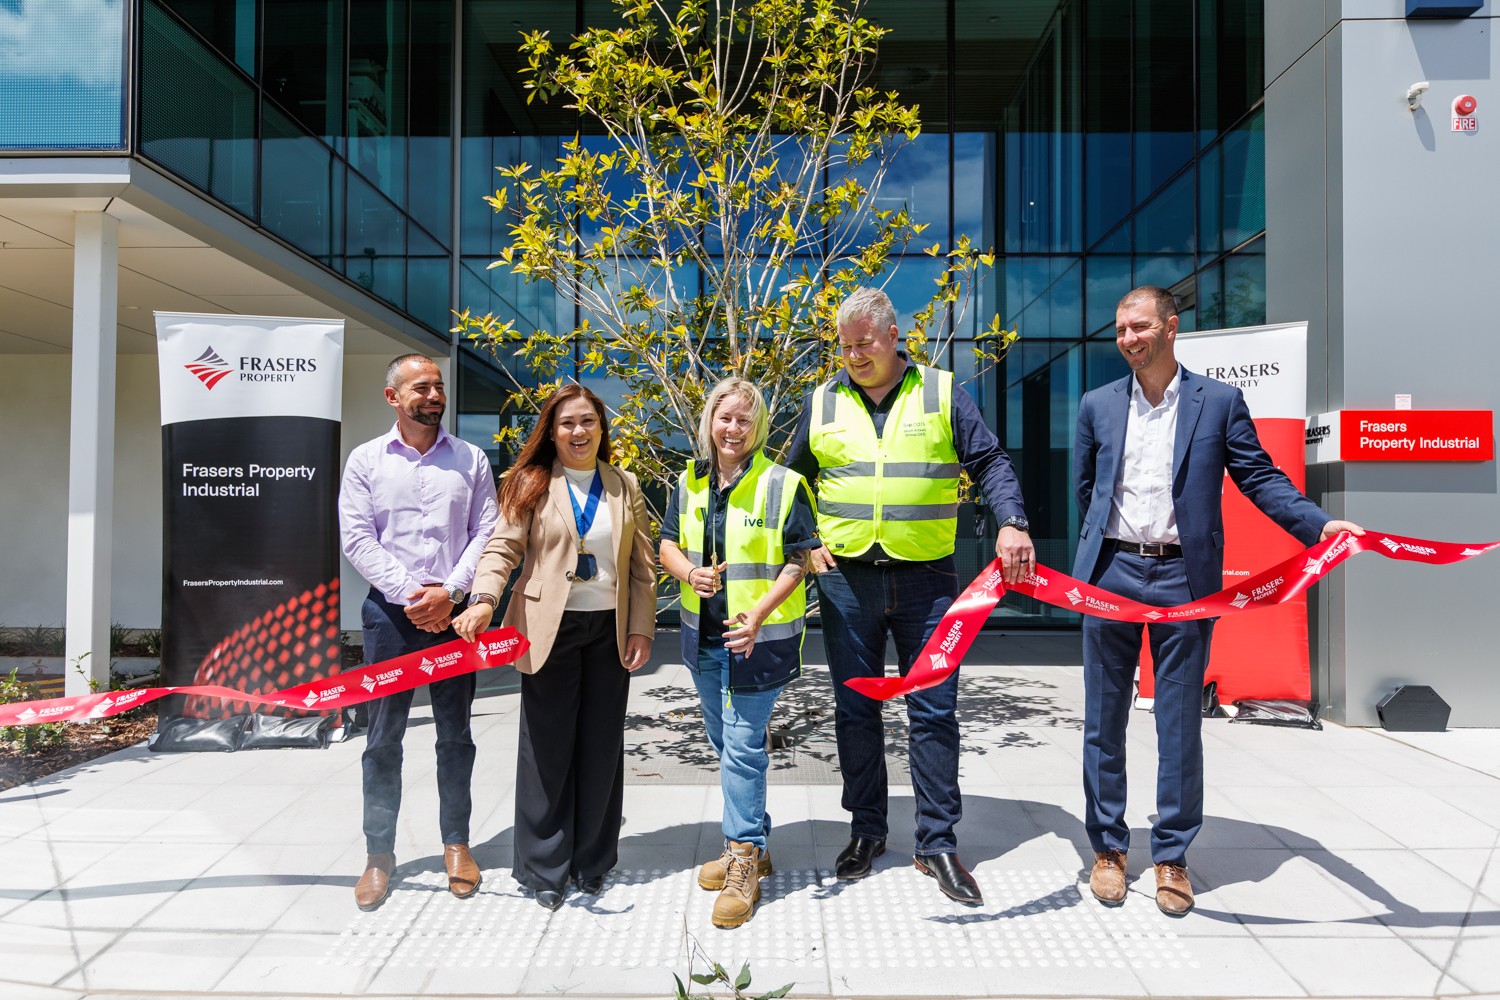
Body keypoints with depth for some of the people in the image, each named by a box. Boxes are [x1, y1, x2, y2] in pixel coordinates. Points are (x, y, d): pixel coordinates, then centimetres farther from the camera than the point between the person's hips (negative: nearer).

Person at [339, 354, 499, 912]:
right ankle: (379, 855, 16)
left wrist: (448, 591, -12)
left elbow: (486, 534, 1)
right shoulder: (366, 460, 5)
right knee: (383, 736, 4)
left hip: (453, 612, 1)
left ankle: (456, 843, 22)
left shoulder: (471, 460, 8)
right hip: (390, 611, -1)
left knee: (455, 734, 8)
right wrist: (410, 592, -12)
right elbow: (357, 538, -2)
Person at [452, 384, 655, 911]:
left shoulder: (625, 487, 10)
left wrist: (642, 628, 0)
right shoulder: (531, 483, 2)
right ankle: (544, 869, 17)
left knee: (601, 747, 9)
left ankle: (592, 863, 23)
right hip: (550, 629, -2)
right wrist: (484, 598, -26)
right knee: (548, 746, 3)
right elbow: (503, 547, -8)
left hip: (610, 630, 3)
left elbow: (641, 567, 8)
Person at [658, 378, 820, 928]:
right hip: (704, 636, 7)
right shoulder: (689, 483, 6)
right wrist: (690, 573, -11)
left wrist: (759, 613, -21)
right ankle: (750, 846, 34)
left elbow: (799, 560, -10)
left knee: (743, 747, -6)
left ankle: (743, 861, 9)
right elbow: (668, 545, 11)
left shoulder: (782, 484, -10)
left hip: (758, 637, -6)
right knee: (725, 745, 17)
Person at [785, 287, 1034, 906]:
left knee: (934, 711, 1)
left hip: (926, 579, -2)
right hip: (846, 578, 2)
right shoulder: (823, 403, 8)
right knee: (855, 711, 10)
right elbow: (792, 480, 17)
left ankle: (937, 842, 14)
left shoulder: (940, 393, 3)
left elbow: (989, 462, 2)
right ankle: (866, 832, 25)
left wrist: (1012, 522, -14)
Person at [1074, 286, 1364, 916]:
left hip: (1184, 576, -1)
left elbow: (1259, 477, 2)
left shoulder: (1220, 402, 4)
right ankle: (1108, 847, 22)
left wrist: (1318, 524, -12)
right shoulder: (1098, 405, 9)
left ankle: (1171, 855, 20)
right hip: (1110, 573, 2)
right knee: (1104, 718, 7)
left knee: (1180, 722, 5)